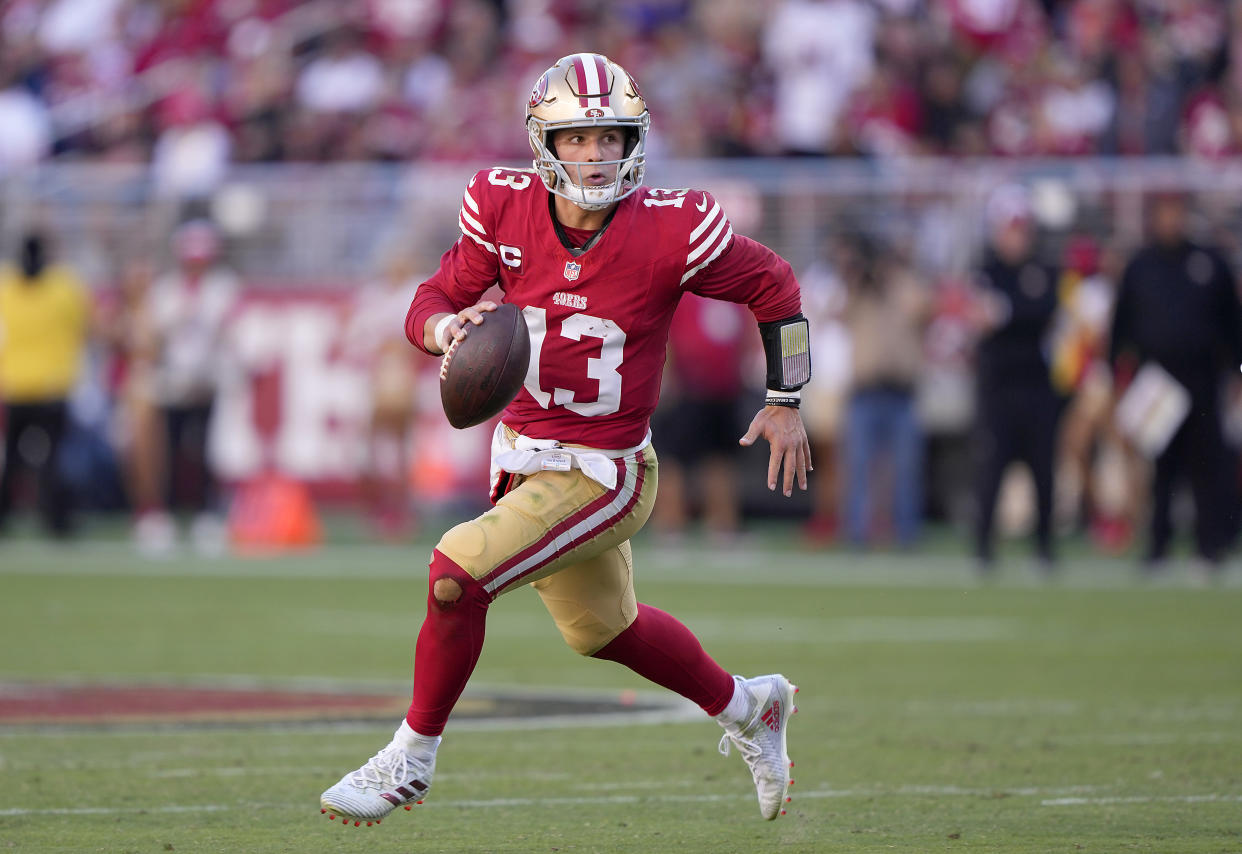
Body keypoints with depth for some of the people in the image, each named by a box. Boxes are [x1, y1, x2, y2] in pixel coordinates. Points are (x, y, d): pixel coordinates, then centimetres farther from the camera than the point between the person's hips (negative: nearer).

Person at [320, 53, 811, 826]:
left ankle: (411, 760, -2)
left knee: (458, 573, -21)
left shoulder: (671, 232, -20)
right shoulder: (505, 210, -10)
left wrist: (786, 401, 2)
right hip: (524, 459, 6)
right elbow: (431, 305, -2)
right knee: (603, 628, 24)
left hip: (603, 475, -6)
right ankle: (748, 709, 49)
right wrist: (452, 330, -26)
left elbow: (773, 285, -3)